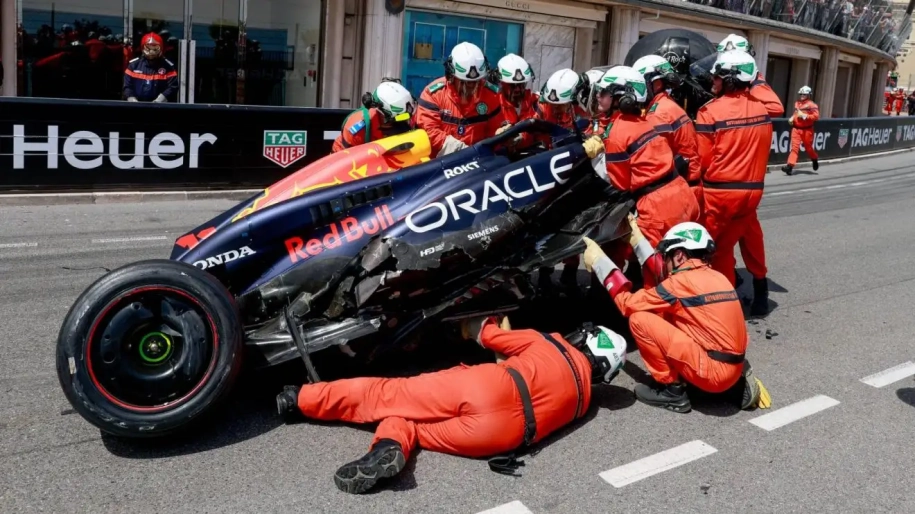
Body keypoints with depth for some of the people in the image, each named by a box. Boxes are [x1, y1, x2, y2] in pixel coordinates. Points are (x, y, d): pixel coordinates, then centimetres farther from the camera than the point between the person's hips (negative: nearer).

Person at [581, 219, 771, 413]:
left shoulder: (682, 282, -10)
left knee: (639, 319, -8)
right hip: (733, 369, 8)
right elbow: (665, 276, 25)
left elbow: (628, 304, -3)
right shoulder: (716, 277, 12)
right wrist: (638, 242, 29)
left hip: (712, 371, -8)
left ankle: (672, 391, 3)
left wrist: (598, 261, 4)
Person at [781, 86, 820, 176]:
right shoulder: (796, 103, 12)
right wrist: (792, 118, 8)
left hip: (807, 130, -4)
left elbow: (816, 116, -16)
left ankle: (815, 160, 39)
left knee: (808, 147, 11)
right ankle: (790, 166, -16)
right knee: (794, 147, -7)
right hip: (796, 128, 4)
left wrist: (804, 116, -21)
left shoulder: (811, 105, -8)